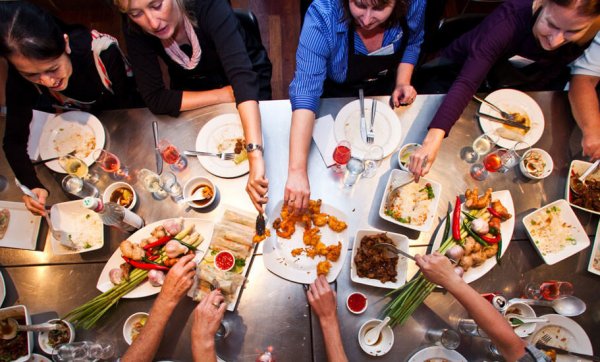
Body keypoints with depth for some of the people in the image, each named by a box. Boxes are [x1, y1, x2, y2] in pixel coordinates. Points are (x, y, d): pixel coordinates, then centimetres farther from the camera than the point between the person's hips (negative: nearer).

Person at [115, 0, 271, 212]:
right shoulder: (134, 29, -26)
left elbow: (243, 76, -49)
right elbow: (154, 99, -26)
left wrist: (255, 155, -61)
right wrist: (225, 94, -33)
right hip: (193, 88, 3)